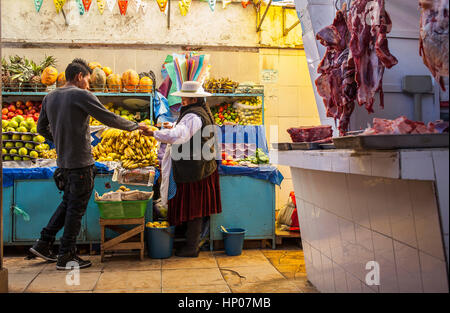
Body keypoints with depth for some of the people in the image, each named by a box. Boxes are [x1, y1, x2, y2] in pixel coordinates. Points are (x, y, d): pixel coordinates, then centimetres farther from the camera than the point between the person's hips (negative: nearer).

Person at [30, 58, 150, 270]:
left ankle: (43, 244, 26)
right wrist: (136, 126, -1)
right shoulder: (81, 96, -12)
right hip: (81, 163, -8)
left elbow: (41, 128, 18)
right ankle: (66, 256, 12)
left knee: (68, 203, 22)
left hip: (63, 162, 8)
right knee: (76, 209, 2)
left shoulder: (49, 98, 11)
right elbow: (110, 119, -13)